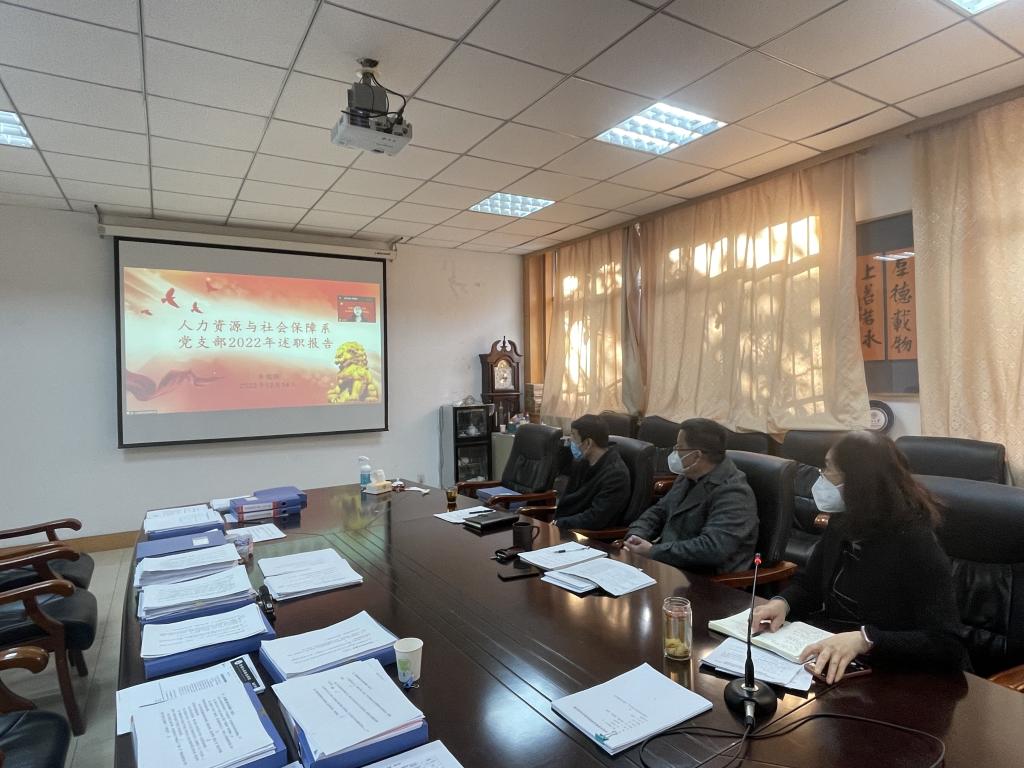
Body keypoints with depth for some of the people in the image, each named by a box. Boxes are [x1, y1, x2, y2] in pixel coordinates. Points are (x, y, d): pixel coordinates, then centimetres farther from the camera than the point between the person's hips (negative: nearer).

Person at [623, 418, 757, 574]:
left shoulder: (732, 494, -20)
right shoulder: (689, 477, 8)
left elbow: (713, 548, -31)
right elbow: (659, 512, 15)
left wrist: (653, 552, -25)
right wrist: (636, 536, -5)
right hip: (670, 568, 8)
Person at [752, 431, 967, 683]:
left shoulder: (915, 545, -20)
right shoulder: (842, 523, 1)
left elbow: (947, 645, -25)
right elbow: (808, 584, 11)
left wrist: (864, 639, -38)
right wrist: (782, 602, -11)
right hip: (824, 655, 6)